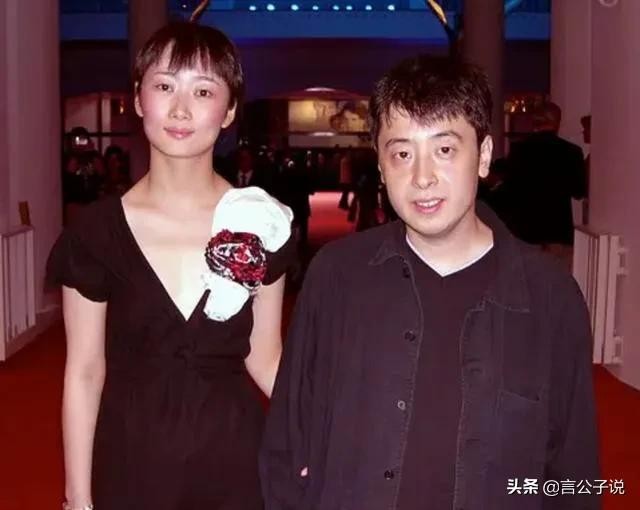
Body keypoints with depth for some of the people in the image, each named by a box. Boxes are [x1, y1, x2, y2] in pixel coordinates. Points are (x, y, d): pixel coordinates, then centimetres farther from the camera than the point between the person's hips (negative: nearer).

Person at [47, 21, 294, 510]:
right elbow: (84, 373, -3)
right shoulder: (96, 233, -8)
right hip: (130, 462, 0)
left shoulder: (261, 226, -6)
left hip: (234, 456, 1)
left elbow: (264, 356, 1)